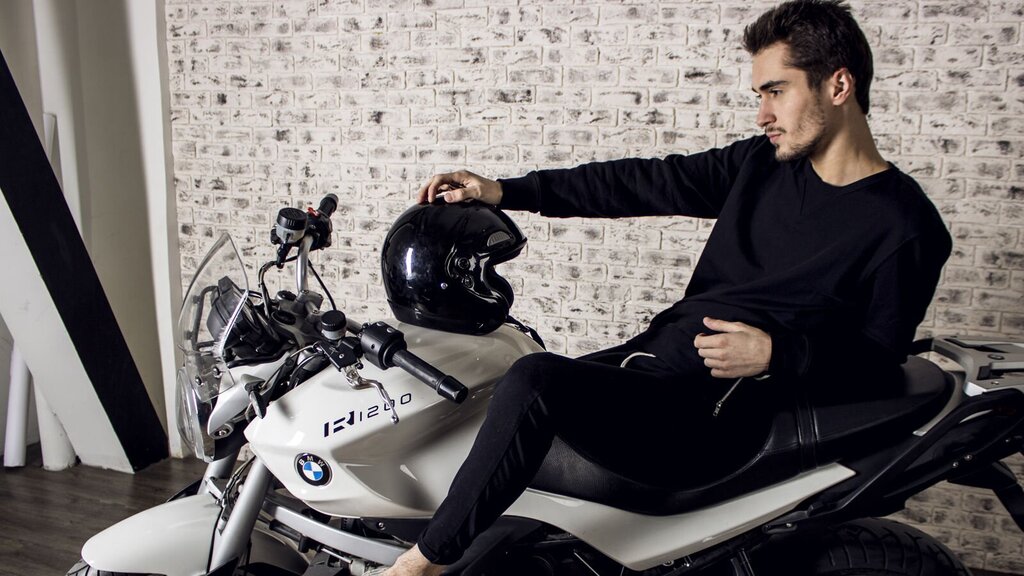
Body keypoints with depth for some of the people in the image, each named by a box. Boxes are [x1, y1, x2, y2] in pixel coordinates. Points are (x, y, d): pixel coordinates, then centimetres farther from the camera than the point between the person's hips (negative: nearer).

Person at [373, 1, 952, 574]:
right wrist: (505, 192, 6)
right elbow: (648, 182, 10)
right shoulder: (764, 162, 11)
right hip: (651, 354, 8)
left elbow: (878, 361, -6)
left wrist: (777, 354, -24)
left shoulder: (905, 225, -6)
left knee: (536, 380, -29)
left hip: (712, 417, -8)